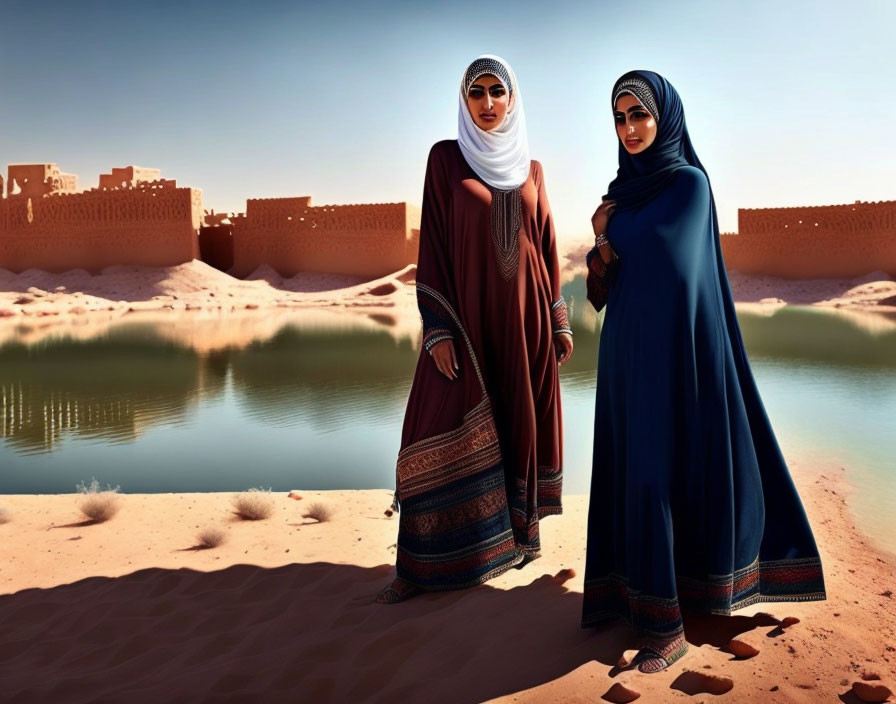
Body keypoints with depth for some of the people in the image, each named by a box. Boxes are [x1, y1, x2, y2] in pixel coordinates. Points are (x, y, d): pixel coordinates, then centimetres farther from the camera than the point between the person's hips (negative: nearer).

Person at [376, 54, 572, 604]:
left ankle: (524, 528, 26)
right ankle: (423, 561, 0)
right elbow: (434, 245, -5)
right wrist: (438, 328, -12)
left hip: (524, 314, 3)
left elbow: (547, 246, 13)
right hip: (467, 311, -3)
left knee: (523, 420, 9)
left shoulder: (530, 169, 11)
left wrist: (560, 320, 7)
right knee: (447, 429, -8)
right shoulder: (446, 158, 1)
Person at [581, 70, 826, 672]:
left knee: (659, 471, -5)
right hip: (631, 348, 7)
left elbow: (666, 262, -20)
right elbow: (603, 286, 9)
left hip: (674, 347, -7)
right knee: (640, 468, 10)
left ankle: (667, 623, 7)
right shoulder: (626, 189, 13)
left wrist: (609, 227, -5)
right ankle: (646, 594, 25)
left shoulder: (689, 182, -7)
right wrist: (606, 249, -11)